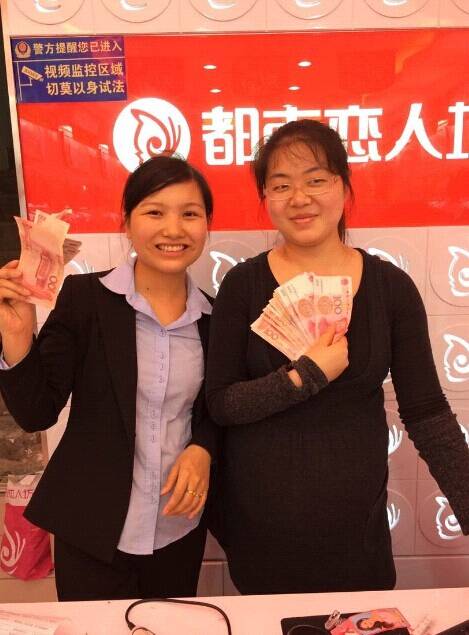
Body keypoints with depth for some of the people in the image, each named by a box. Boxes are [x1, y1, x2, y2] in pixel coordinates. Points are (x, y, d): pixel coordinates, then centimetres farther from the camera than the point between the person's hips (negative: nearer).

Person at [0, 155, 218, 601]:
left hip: (180, 528, 4)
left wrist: (202, 449, -11)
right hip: (92, 530, -3)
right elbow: (36, 414, -11)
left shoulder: (213, 316, -4)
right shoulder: (84, 296, -12)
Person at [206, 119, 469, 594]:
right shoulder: (244, 285, -9)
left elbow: (427, 413, -3)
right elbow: (220, 403, -10)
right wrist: (306, 376, -22)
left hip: (354, 519, 1)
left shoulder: (391, 287, -6)